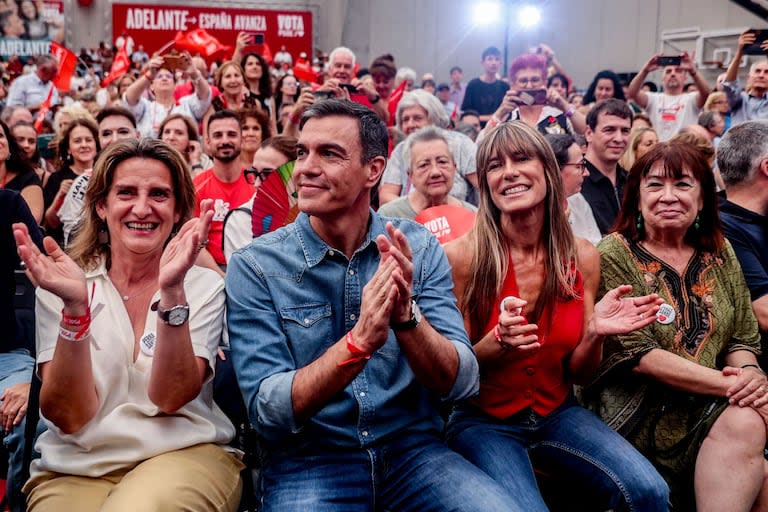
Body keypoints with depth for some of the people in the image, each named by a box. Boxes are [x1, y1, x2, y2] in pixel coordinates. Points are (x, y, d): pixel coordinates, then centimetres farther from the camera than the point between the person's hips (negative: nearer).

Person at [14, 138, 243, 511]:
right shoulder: (61, 286, 3)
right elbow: (70, 417, -7)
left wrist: (172, 292, -23)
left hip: (183, 453, -1)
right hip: (77, 467, 1)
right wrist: (74, 307, -21)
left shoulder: (204, 287, 2)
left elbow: (170, 399, -11)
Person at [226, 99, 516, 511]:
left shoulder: (419, 248, -2)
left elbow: (459, 383, -7)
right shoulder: (255, 266, -8)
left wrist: (406, 316, -26)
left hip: (414, 449, 3)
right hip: (308, 461, -2)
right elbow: (266, 413, -13)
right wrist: (360, 341, -28)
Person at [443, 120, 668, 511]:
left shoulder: (583, 257, -3)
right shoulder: (461, 256, -15)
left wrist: (595, 333, -18)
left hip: (557, 413, 3)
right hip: (483, 420, -3)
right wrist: (496, 344, -29)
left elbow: (577, 373, 3)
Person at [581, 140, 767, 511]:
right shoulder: (613, 256, -6)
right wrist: (729, 384, -18)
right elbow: (637, 355, -13)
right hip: (641, 409, -5)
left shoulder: (719, 254, 12)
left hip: (713, 406, 5)